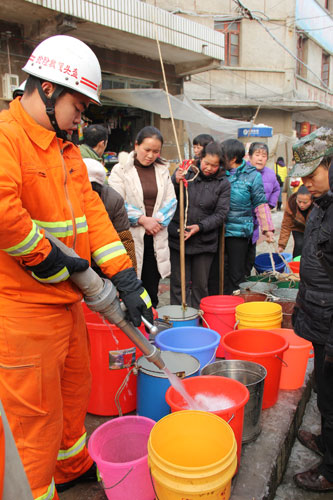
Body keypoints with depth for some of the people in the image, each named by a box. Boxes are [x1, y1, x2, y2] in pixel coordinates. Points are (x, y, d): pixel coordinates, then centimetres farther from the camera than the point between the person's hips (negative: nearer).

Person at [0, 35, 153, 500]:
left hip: (67, 297, 10)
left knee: (74, 387, 25)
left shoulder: (66, 148, 13)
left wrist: (125, 278, 0)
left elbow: (91, 210, 7)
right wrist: (44, 256, -23)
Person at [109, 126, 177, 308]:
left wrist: (157, 221, -9)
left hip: (156, 237, 4)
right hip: (130, 237, -4)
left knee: (152, 286, 8)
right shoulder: (121, 170, -1)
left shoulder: (163, 170, 13)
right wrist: (143, 219, -14)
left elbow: (170, 201, 7)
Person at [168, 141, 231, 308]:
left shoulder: (223, 184, 0)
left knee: (200, 284, 11)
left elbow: (221, 213, -2)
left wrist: (200, 227, -16)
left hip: (205, 242, 0)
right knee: (179, 283, 6)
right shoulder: (186, 172, 0)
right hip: (178, 238, 0)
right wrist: (176, 183, -19)